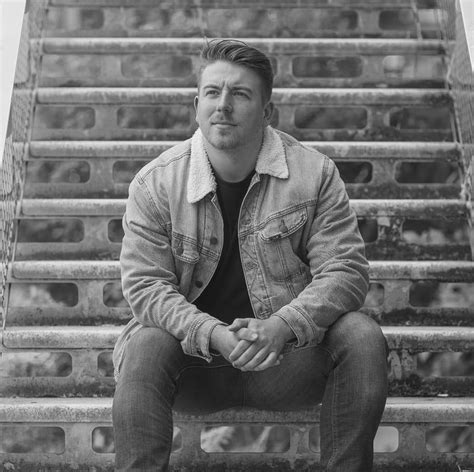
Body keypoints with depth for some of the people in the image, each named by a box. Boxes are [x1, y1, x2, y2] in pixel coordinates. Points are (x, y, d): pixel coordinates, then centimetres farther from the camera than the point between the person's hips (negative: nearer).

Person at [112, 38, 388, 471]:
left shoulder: (315, 173, -5)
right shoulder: (155, 184, -6)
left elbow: (345, 270, -9)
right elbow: (146, 285, -10)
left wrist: (282, 326, -27)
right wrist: (215, 335, -27)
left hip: (289, 354, 1)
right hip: (195, 360, 0)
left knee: (362, 337, -23)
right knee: (146, 347, -30)